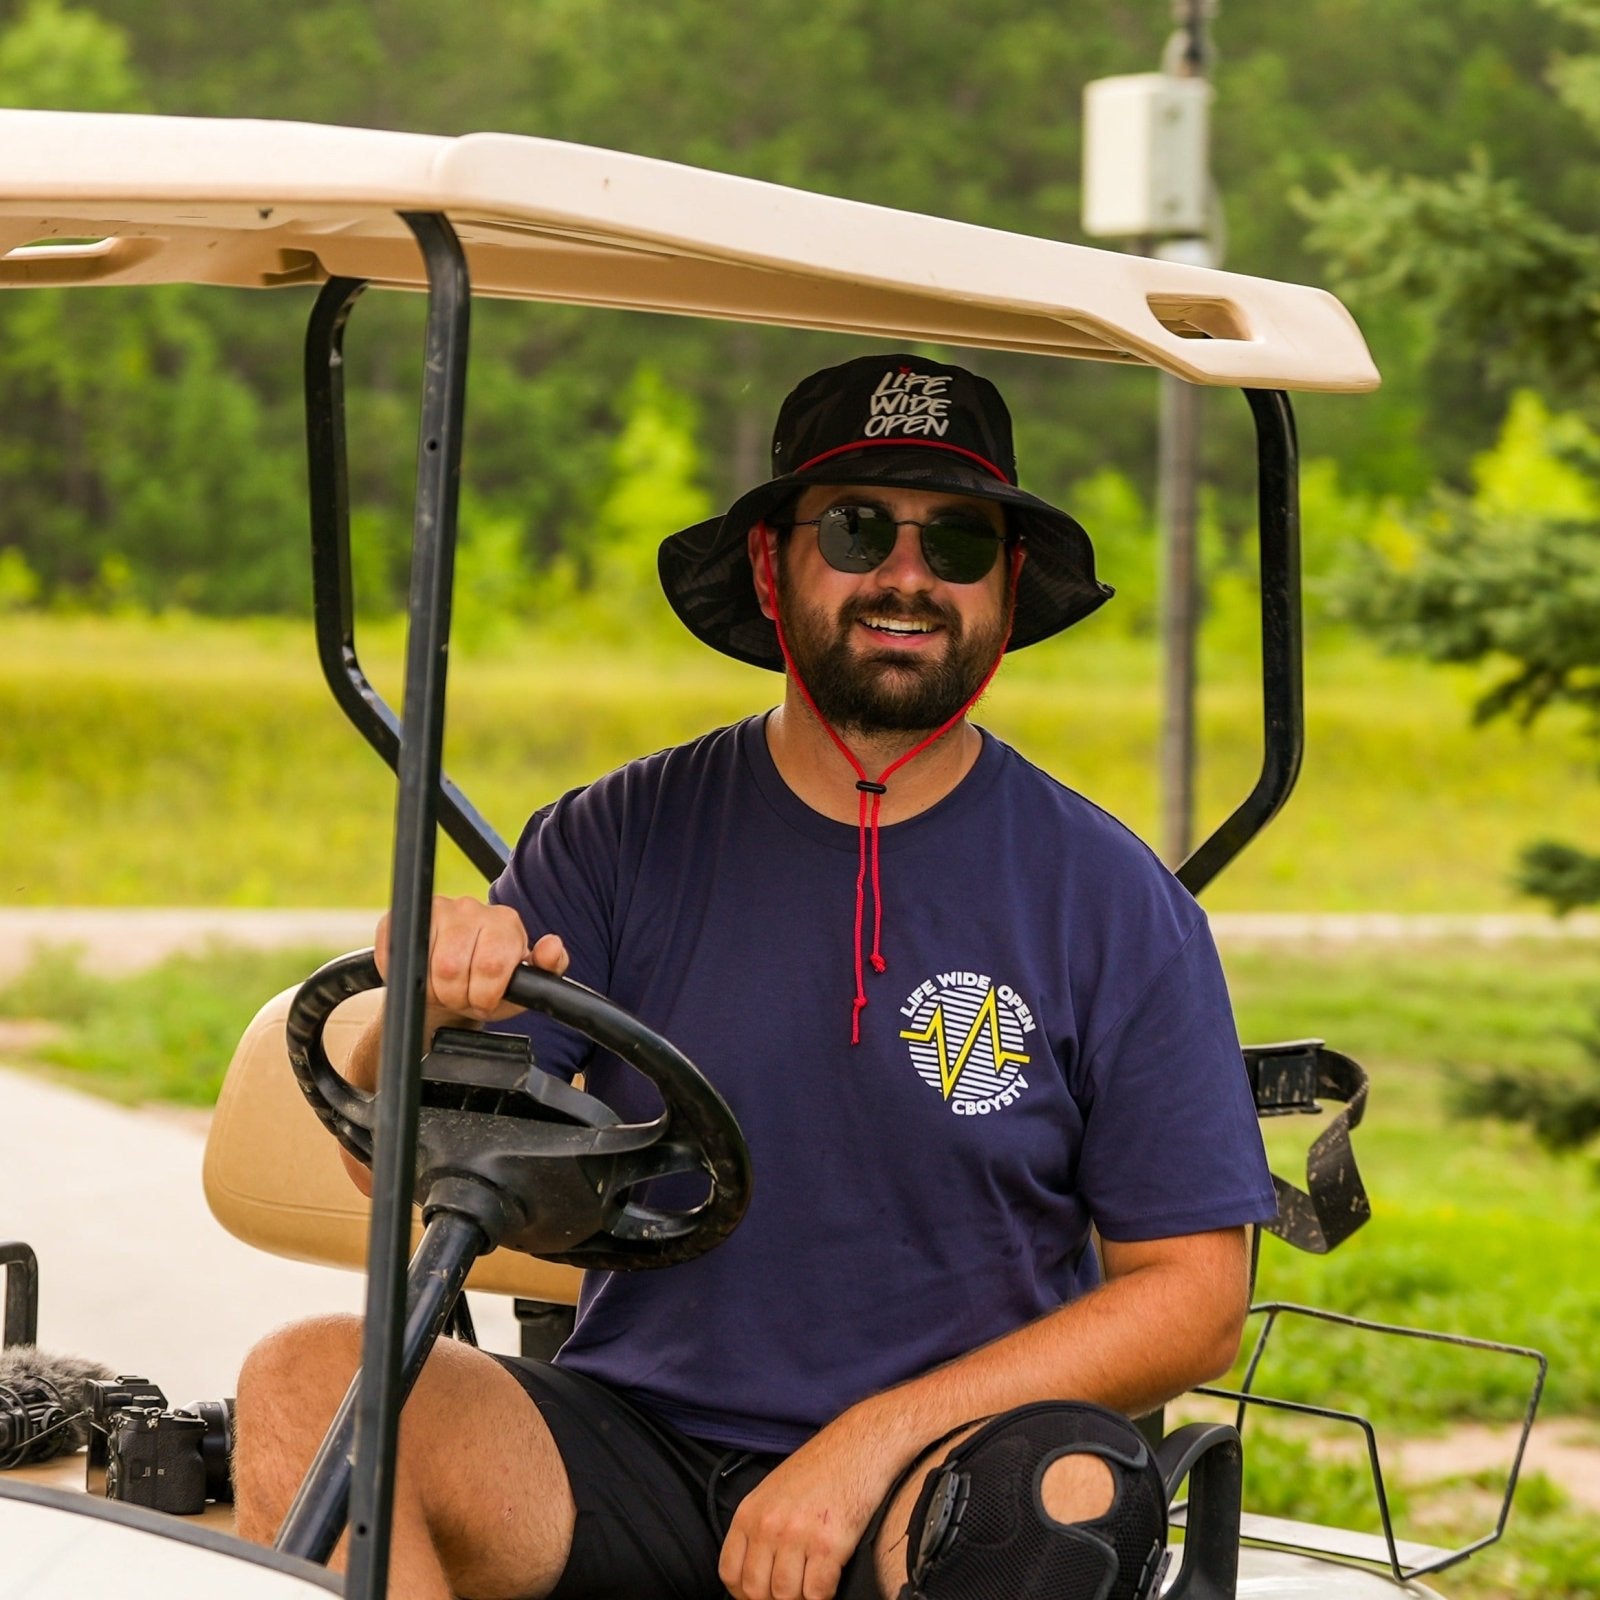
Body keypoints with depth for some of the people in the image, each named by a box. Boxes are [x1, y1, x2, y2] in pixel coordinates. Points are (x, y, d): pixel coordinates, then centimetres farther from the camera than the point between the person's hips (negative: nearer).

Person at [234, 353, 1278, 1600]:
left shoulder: (1110, 900, -1)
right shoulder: (621, 841, 3)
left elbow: (1194, 1296, -3)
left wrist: (878, 1441, -14)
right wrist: (421, 1012, -26)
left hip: (940, 1465, -2)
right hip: (633, 1441, 2)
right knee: (306, 1384, -23)